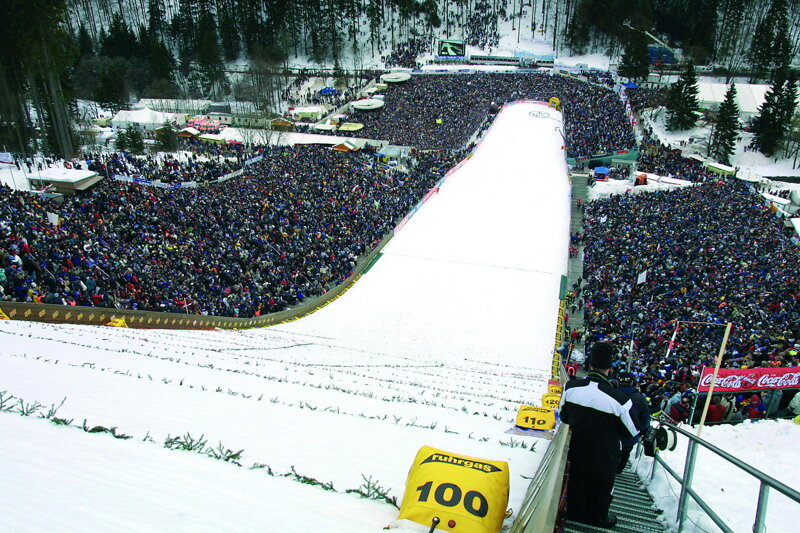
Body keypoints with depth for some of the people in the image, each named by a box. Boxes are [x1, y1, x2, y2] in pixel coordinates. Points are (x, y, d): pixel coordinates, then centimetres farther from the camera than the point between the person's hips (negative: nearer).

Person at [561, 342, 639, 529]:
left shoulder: (571, 387, -19)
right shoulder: (619, 399, -30)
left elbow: (564, 417, -1)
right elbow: (631, 431, -13)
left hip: (577, 449, 3)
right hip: (605, 455, -2)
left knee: (577, 482, 24)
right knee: (601, 486, 22)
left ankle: (575, 512, 43)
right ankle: (597, 517, 43)